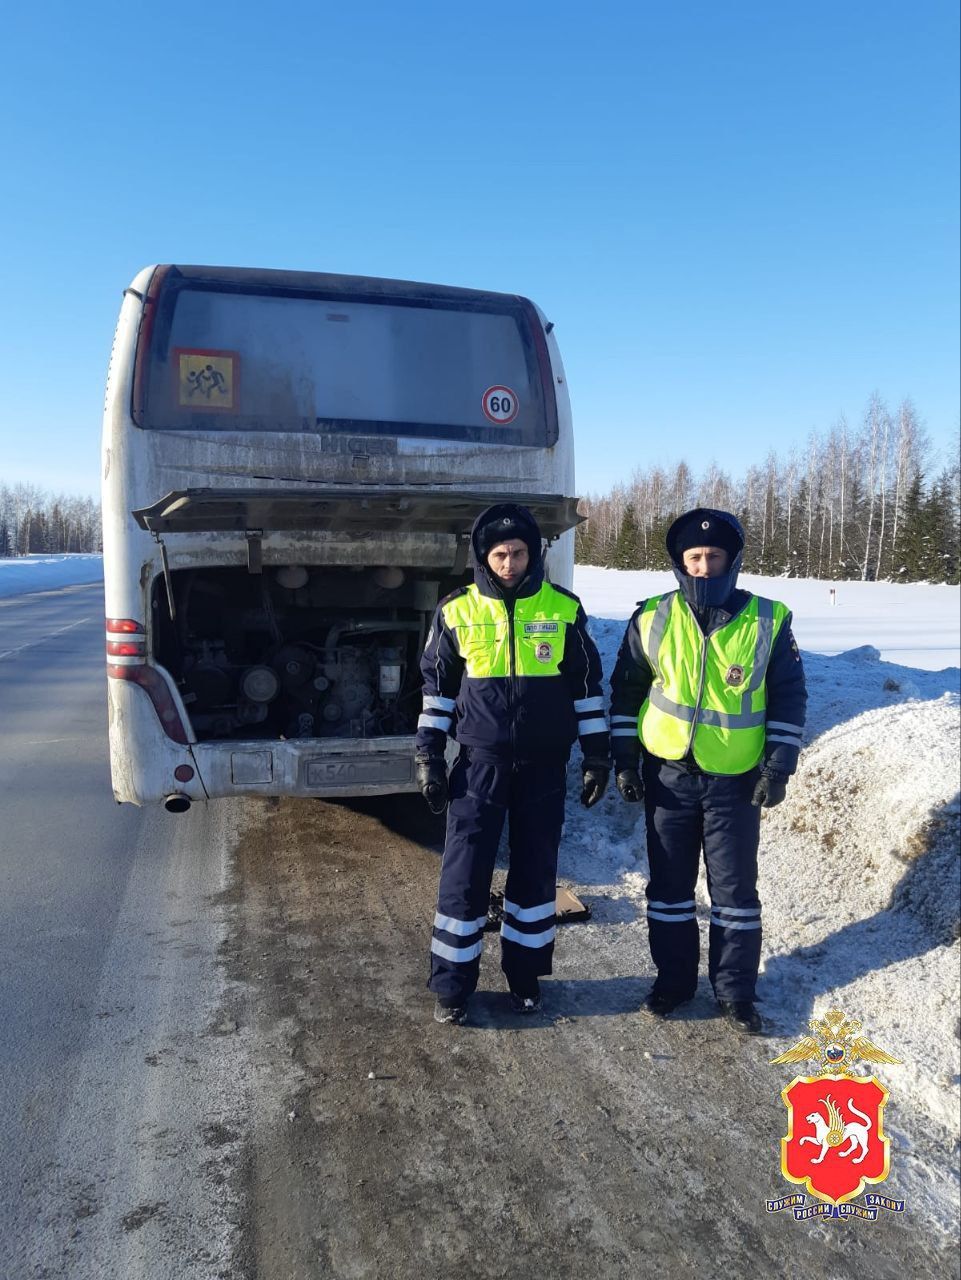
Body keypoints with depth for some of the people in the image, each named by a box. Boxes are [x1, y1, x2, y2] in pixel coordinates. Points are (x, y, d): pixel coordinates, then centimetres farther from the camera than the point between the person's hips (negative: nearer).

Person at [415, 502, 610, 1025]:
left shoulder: (563, 609, -1)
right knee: (465, 871, 1)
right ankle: (451, 983, 17)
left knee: (535, 869, 11)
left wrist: (598, 754, 4)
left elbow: (587, 684, 5)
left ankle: (524, 973, 29)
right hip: (480, 760, -1)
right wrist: (429, 756, 1)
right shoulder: (457, 610, -2)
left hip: (544, 763, 1)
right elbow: (436, 685, 5)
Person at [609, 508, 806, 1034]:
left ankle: (735, 991, 26)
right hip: (668, 777, 1)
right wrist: (625, 759, 1)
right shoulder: (652, 619, -4)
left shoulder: (769, 621, -6)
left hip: (736, 781, -1)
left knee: (735, 889, 9)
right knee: (669, 885, 12)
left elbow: (789, 697, 1)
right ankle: (673, 977, 30)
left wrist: (779, 766, -5)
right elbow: (625, 691, 5)